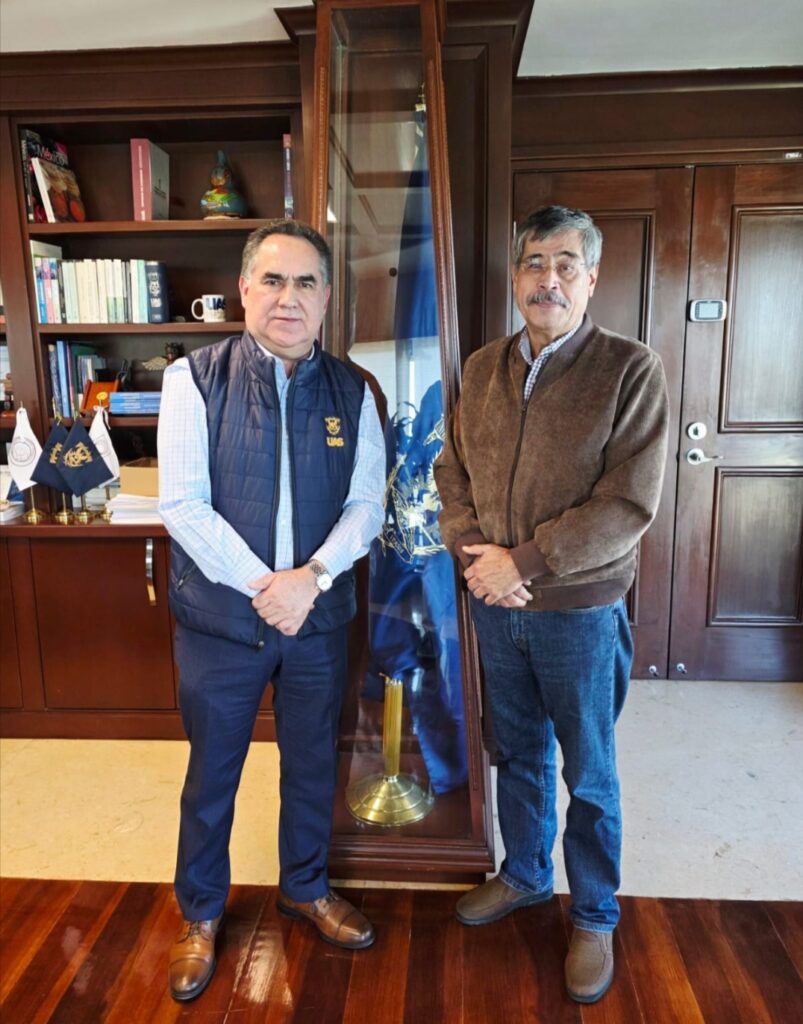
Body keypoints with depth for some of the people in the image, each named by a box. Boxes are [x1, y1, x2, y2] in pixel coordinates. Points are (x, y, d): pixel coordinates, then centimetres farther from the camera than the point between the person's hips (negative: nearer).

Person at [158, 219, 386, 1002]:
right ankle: (200, 912, 40)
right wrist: (263, 587, -18)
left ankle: (305, 888, 45)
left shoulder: (351, 391, 0)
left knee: (312, 763, 19)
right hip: (221, 617, -2)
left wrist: (311, 577, -17)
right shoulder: (194, 379, -8)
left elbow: (366, 504, -2)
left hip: (318, 616, 3)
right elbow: (182, 503, -13)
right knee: (212, 773, 15)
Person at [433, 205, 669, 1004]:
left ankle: (594, 918, 35)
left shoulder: (631, 370, -11)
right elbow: (452, 471, 7)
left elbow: (629, 504, -17)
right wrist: (472, 551, -10)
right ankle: (524, 875, 45)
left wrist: (521, 562, -18)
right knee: (517, 752, 21)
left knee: (588, 775, 12)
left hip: (579, 608, -4)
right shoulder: (482, 368, 4)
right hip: (494, 605, 4)